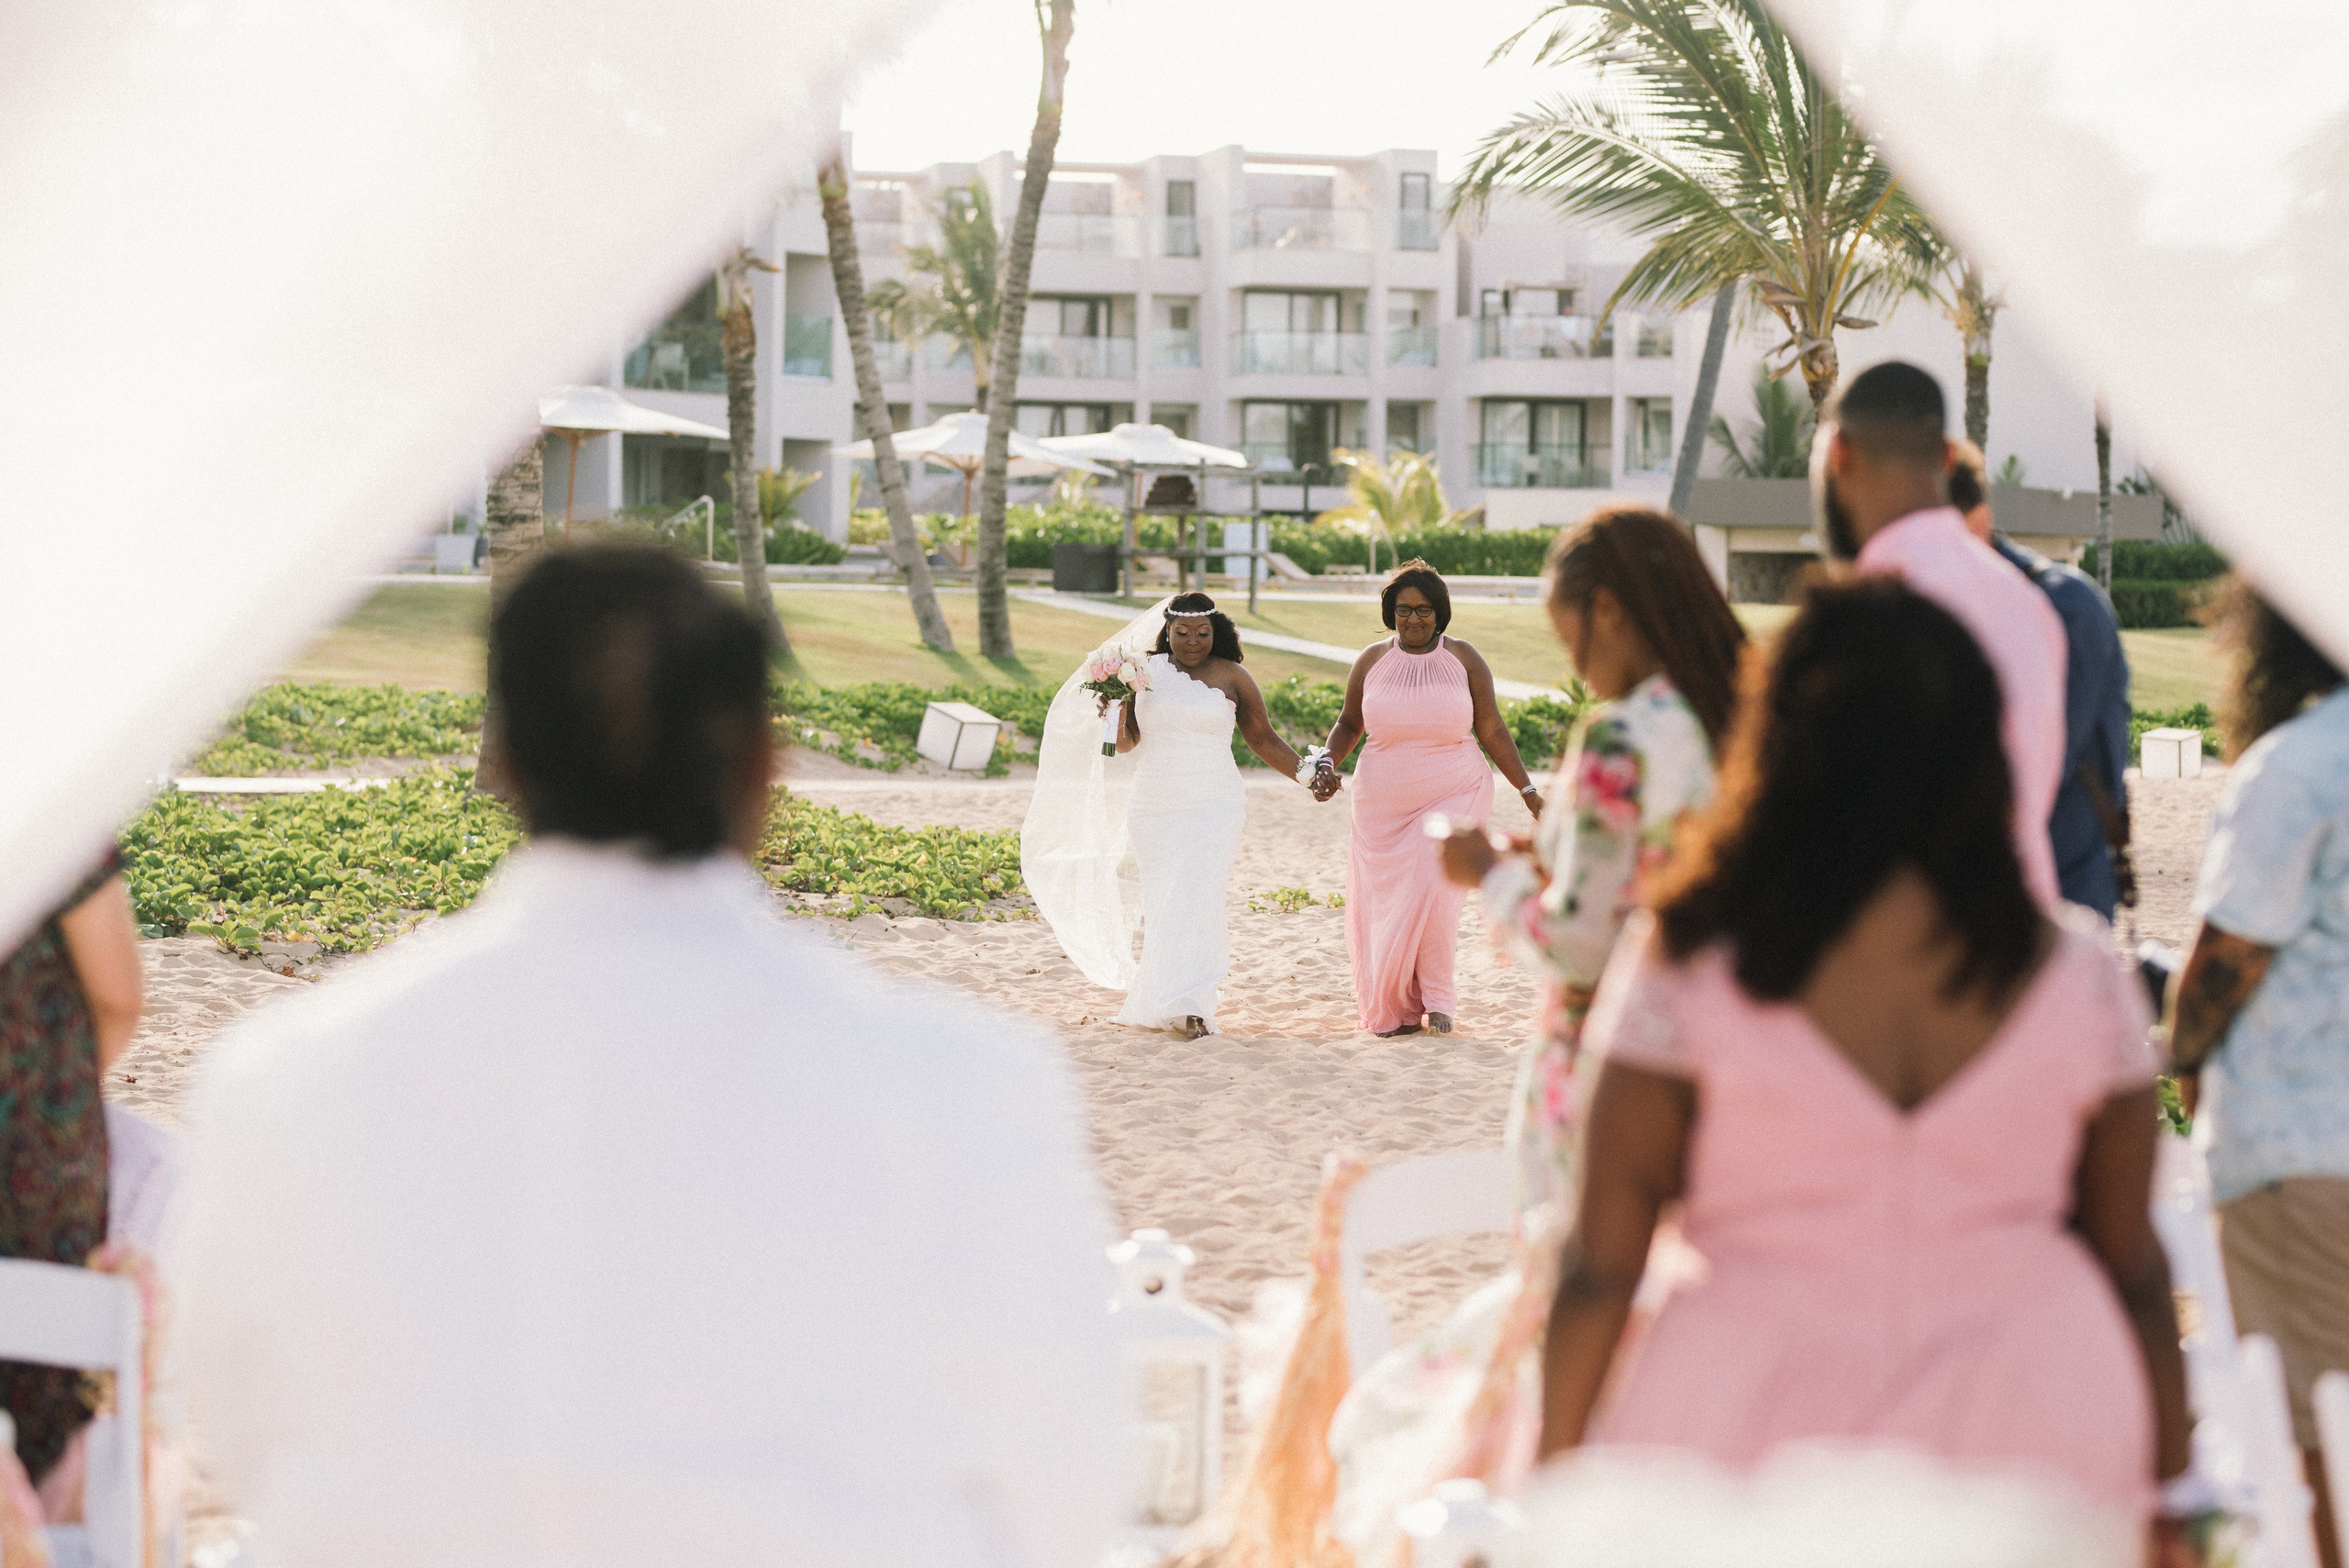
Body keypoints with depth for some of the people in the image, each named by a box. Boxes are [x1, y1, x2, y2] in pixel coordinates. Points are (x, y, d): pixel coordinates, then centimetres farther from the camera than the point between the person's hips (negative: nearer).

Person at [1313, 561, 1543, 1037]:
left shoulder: (1463, 659, 0)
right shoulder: (1372, 661, 3)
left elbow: (1493, 731, 4)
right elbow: (1349, 724, 16)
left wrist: (1527, 790, 2)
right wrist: (1328, 761, -2)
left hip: (1453, 796, -2)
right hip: (1384, 803, 2)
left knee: (1431, 889, -19)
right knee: (1386, 904, 3)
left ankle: (1436, 998, -3)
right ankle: (1394, 1009, 17)